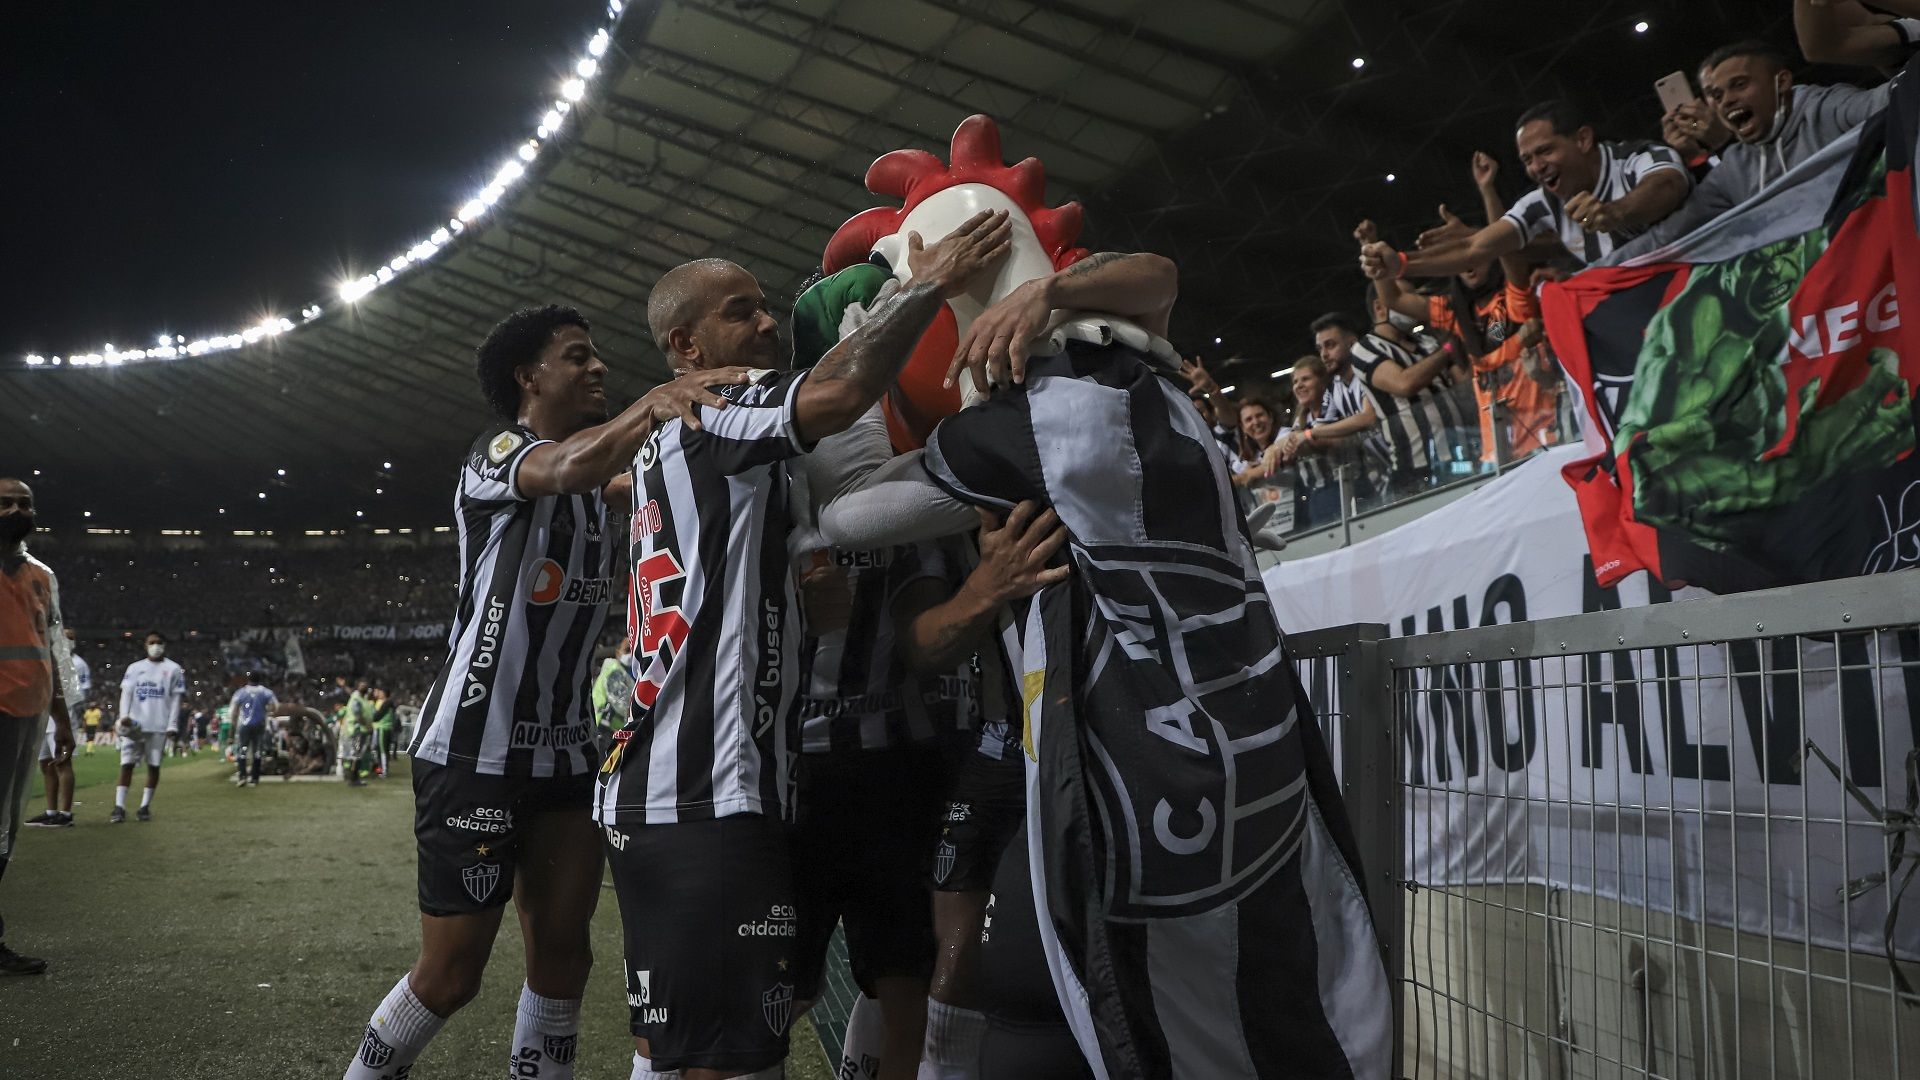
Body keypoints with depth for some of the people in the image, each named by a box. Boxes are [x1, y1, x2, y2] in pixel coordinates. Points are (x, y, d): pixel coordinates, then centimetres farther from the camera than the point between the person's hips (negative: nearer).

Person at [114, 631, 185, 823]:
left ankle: (145, 807, 10)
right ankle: (119, 808, -3)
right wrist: (124, 715, -10)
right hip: (134, 724, 1)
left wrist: (171, 725, -4)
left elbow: (176, 699, 4)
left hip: (159, 726, -1)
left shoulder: (173, 669, 6)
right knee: (126, 764, -2)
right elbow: (126, 692, 6)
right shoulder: (134, 668, 11)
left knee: (154, 766, 2)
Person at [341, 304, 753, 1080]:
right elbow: (564, 470, -32)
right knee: (452, 973, 1)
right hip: (475, 749, -7)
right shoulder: (497, 452, -11)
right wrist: (652, 404, -49)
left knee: (563, 956, 6)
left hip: (564, 749, 7)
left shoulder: (597, 478, 15)